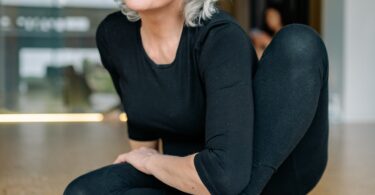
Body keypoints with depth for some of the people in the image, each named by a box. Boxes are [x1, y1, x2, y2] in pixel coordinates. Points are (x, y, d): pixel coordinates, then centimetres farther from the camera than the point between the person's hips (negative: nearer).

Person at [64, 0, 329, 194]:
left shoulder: (221, 38, -27)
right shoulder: (114, 35, -9)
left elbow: (227, 173, -37)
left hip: (265, 172, -4)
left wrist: (151, 161, -21)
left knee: (299, 43, -29)